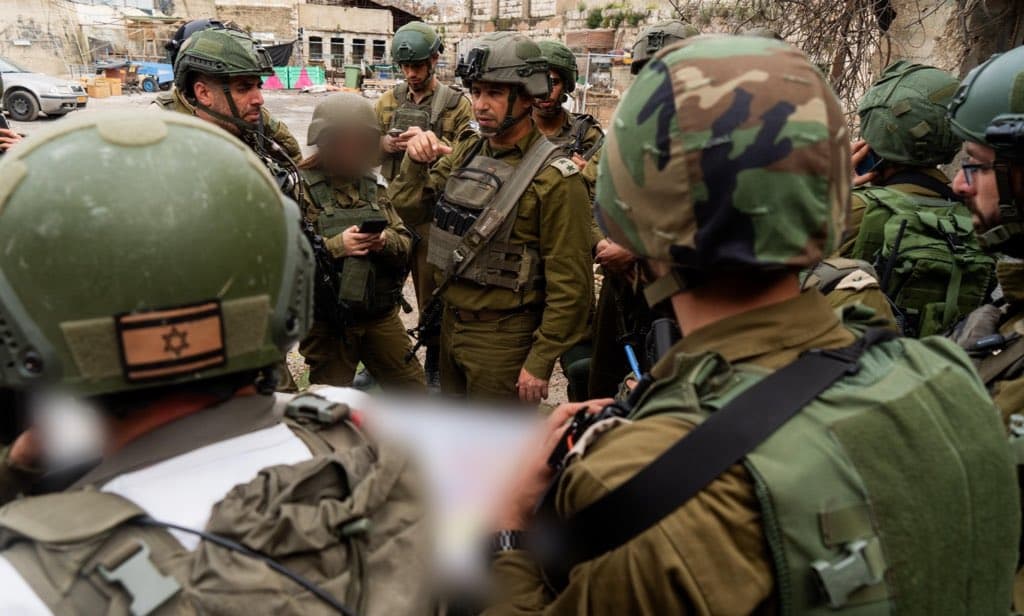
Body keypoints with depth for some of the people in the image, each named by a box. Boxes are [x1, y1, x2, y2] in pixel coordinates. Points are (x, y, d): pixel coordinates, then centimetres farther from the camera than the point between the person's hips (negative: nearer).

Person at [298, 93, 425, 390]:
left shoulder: (374, 185, 9)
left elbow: (405, 241, 6)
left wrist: (386, 241, -15)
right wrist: (336, 246, -25)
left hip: (381, 315, 5)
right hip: (328, 321, -4)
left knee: (412, 388, 14)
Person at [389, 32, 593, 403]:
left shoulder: (555, 178, -18)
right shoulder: (466, 154, 5)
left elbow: (570, 285, -18)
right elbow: (406, 199, 13)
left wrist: (541, 361, -18)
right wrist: (415, 162, -7)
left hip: (504, 339, -7)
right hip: (451, 323, 7)